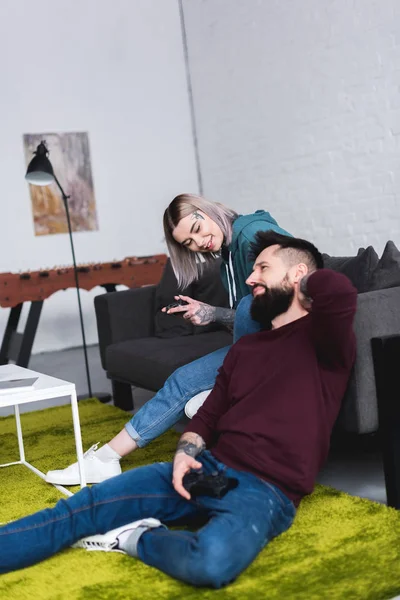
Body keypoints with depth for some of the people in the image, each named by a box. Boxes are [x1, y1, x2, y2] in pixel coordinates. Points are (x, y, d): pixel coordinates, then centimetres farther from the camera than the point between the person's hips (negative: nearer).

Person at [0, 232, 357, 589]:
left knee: (211, 563, -39)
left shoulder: (321, 339, -2)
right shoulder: (245, 346, 21)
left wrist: (302, 285, -1)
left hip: (266, 489, -6)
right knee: (81, 509, -8)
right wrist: (185, 454, -3)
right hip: (209, 468, 7)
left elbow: (339, 291, -26)